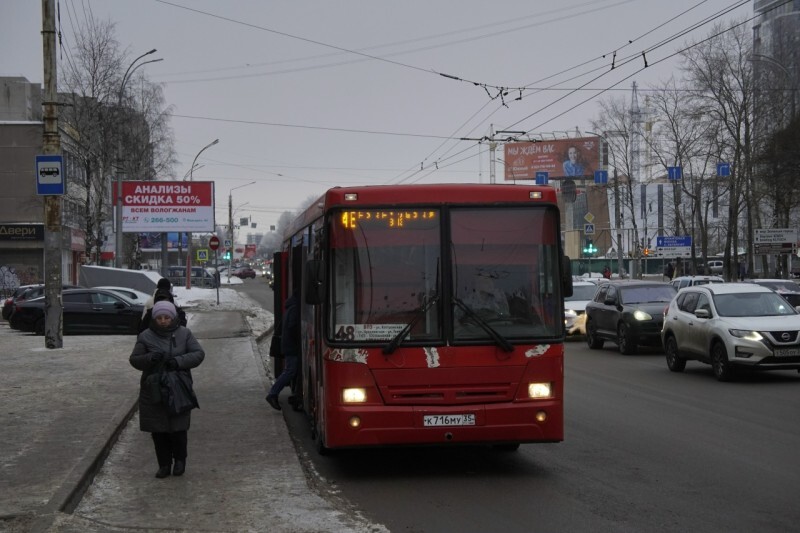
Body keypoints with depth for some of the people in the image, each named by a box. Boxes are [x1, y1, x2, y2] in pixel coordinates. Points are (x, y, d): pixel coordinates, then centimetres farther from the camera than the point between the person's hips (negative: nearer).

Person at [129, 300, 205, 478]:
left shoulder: (184, 334, 2)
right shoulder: (146, 337, 1)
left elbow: (199, 354, -2)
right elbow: (134, 360, 2)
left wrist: (180, 361, -20)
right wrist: (149, 358, -20)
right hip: (153, 392, 1)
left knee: (178, 428, -3)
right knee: (158, 431, 3)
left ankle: (180, 460, 20)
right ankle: (164, 465, 17)